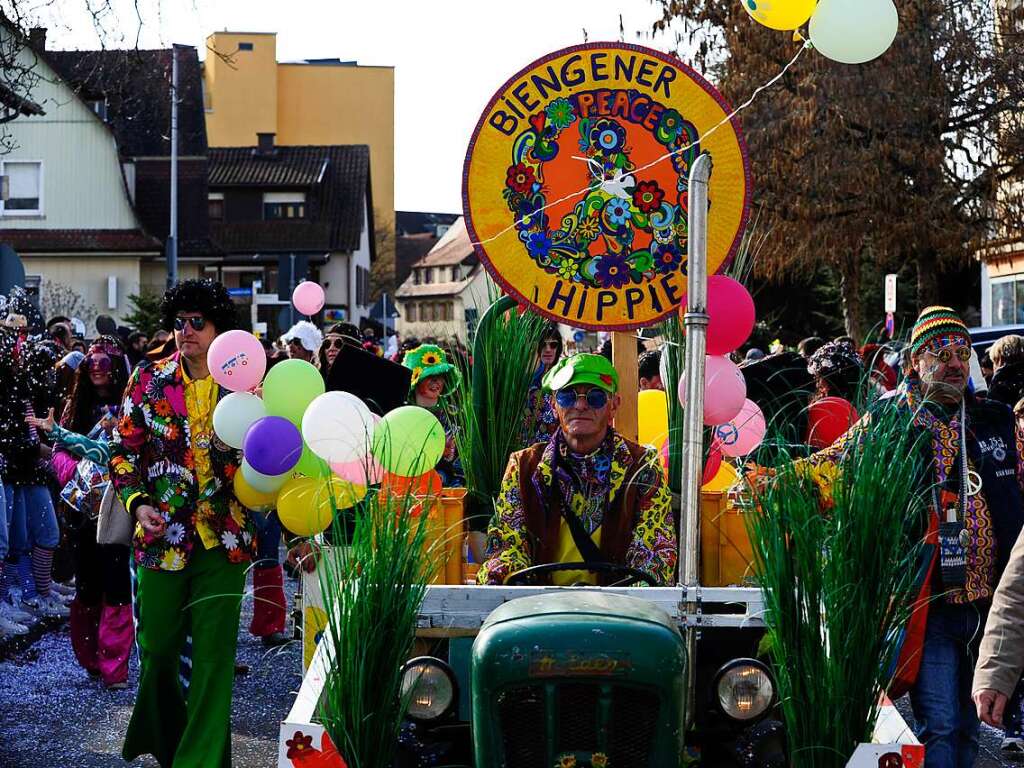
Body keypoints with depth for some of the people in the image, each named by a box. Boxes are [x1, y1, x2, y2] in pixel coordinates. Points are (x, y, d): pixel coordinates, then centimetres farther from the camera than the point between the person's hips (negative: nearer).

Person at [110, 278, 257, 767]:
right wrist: (138, 503, -9)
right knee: (156, 648, 9)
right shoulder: (149, 380, 3)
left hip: (223, 538, -1)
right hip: (162, 534, 1)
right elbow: (123, 451, 6)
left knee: (214, 654, 0)